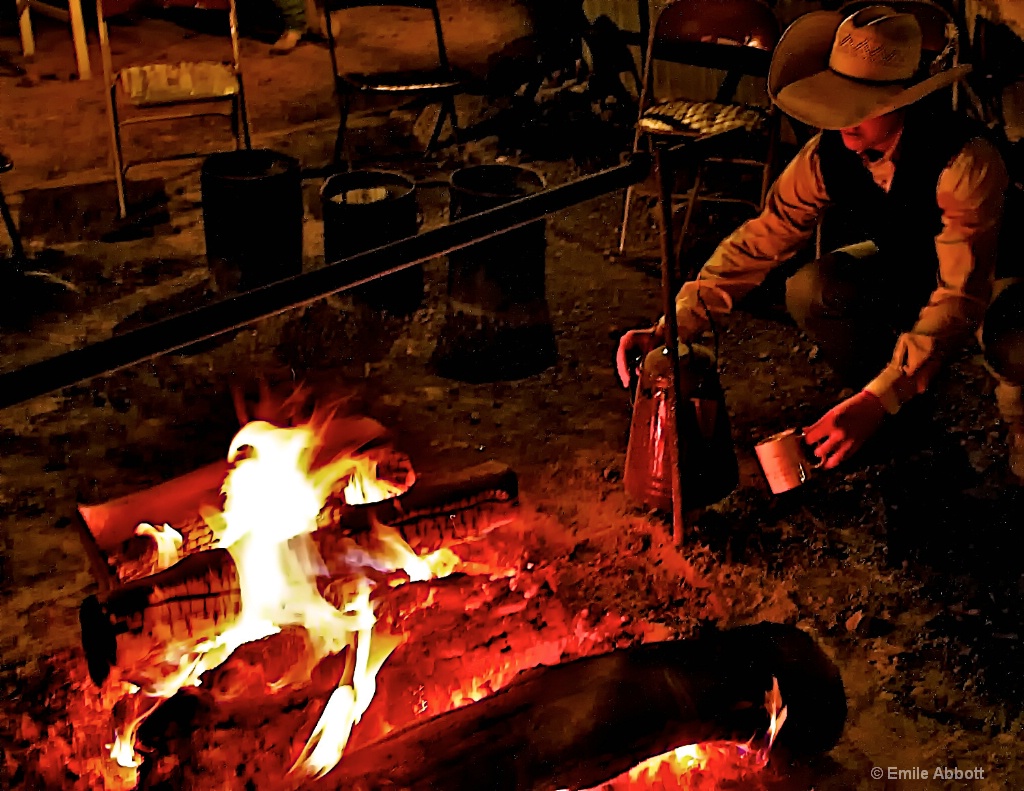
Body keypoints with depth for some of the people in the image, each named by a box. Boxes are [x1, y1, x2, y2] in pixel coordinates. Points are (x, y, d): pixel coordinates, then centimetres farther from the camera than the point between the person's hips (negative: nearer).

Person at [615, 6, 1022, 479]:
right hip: (901, 266, 5)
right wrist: (669, 329, -30)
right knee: (808, 291, -25)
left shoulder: (967, 162, -36)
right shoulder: (828, 155, -21)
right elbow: (761, 240, -18)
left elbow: (960, 298, -39)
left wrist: (877, 400, -49)